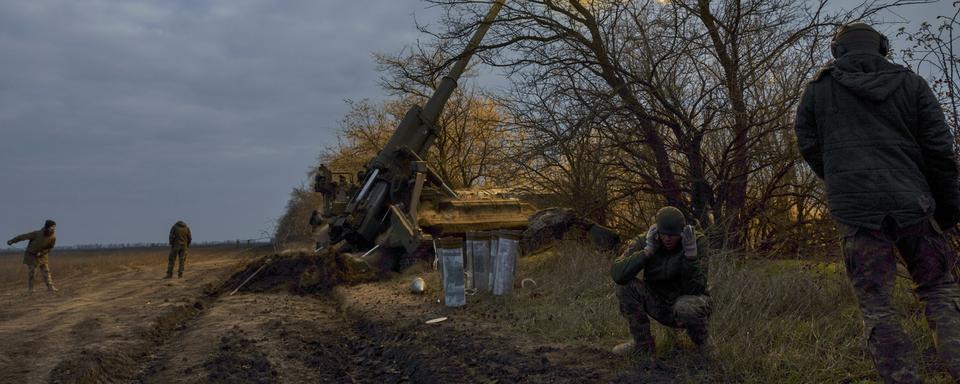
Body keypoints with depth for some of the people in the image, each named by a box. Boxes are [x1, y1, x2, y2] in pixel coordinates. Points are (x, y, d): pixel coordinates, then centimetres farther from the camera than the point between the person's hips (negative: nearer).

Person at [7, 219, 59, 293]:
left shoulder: (53, 237, -15)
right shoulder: (37, 234, -27)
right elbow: (23, 236, -18)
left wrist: (41, 252, -16)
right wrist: (12, 241, -11)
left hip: (42, 256, 4)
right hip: (32, 255, -4)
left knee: (46, 271, -3)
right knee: (31, 272, -1)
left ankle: (50, 287, -3)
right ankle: (30, 288, 11)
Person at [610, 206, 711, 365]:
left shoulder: (697, 242, -20)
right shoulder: (644, 242, -16)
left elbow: (694, 289, -28)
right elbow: (617, 274, -31)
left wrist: (691, 254, -38)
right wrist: (647, 251, -37)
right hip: (660, 306, 3)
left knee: (685, 307, -38)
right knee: (625, 285, -21)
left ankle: (702, 345, -3)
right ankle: (643, 346, -6)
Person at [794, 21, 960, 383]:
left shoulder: (819, 88, 6)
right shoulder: (910, 83, 7)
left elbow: (808, 146, 9)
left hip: (855, 208, -1)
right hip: (912, 203, 2)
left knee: (876, 306, 3)